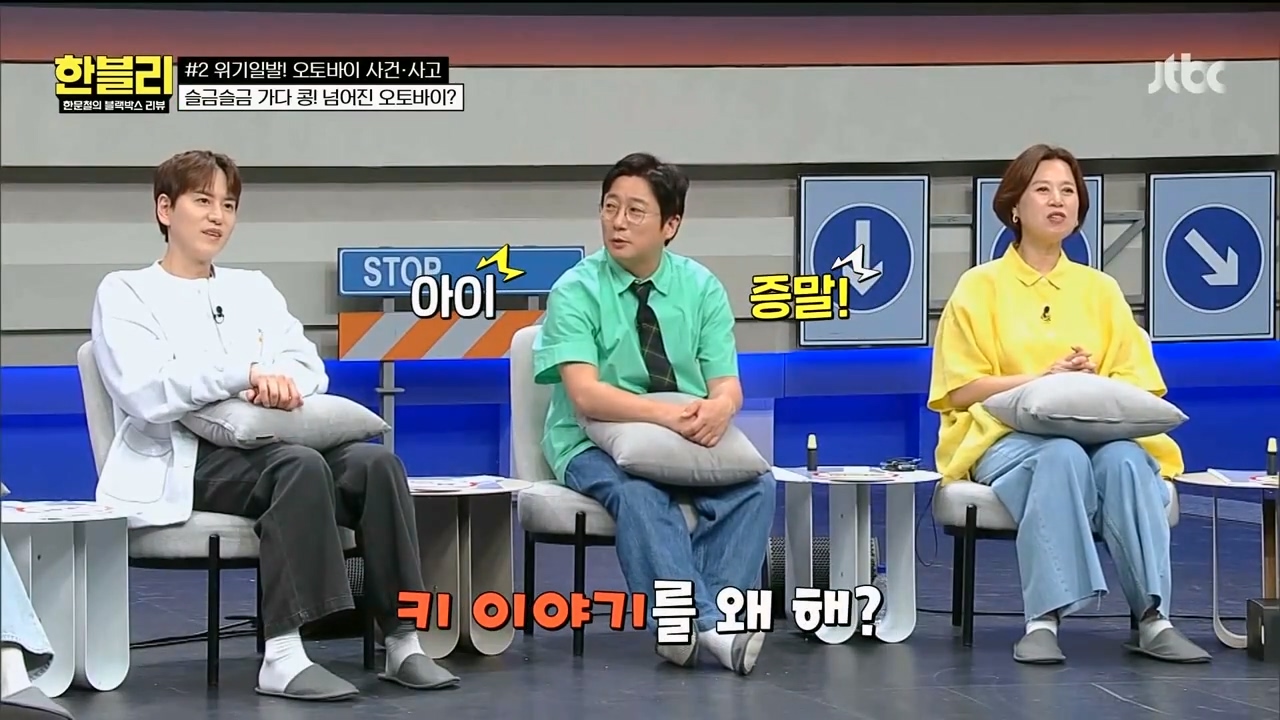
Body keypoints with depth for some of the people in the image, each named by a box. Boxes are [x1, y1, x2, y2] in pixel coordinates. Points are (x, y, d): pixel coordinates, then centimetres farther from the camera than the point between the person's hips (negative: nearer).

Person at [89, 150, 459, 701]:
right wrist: (245, 374, -23)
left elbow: (310, 368, 12)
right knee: (301, 466, -36)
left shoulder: (254, 289, 26)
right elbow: (143, 393, -10)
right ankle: (282, 658, -41)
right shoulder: (125, 293, 9)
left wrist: (279, 384, -14)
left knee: (375, 462, -25)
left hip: (265, 445, 5)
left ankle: (403, 644, -27)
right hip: (186, 461, -5)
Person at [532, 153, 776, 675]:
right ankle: (706, 623, -46)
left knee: (753, 485, -27)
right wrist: (667, 414, -35)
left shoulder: (701, 288, 3)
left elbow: (727, 384, -2)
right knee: (639, 493, -37)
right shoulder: (576, 291, -7)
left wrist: (717, 408, -28)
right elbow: (586, 394, -20)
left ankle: (685, 626, -36)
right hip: (596, 443, -3)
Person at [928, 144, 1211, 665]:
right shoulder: (980, 286, 8)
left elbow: (1140, 383, 11)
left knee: (1125, 459, -34)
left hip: (1098, 431, 3)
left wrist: (1093, 386, -12)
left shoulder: (1100, 289, 18)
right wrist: (1043, 380, -13)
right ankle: (1044, 620, -43)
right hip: (1005, 436, -2)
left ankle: (1152, 618, -38)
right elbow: (961, 388, 0)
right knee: (1062, 455, -38)